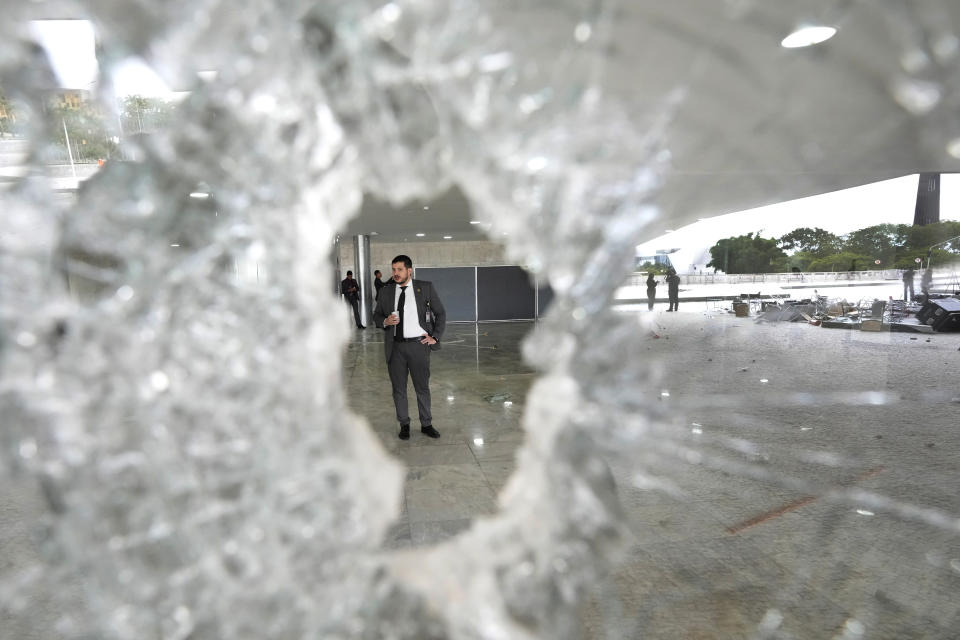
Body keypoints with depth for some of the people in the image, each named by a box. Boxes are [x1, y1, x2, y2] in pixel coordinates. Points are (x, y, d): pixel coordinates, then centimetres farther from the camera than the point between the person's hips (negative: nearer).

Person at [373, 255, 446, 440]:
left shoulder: (425, 288, 1)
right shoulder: (386, 291, 7)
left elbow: (440, 313, 7)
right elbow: (376, 315, 13)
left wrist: (435, 336, -1)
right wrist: (385, 321, -10)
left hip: (419, 345, -2)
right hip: (395, 347, 2)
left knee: (423, 387, 7)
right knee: (398, 388, 9)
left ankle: (426, 425, 23)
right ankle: (404, 425, 25)